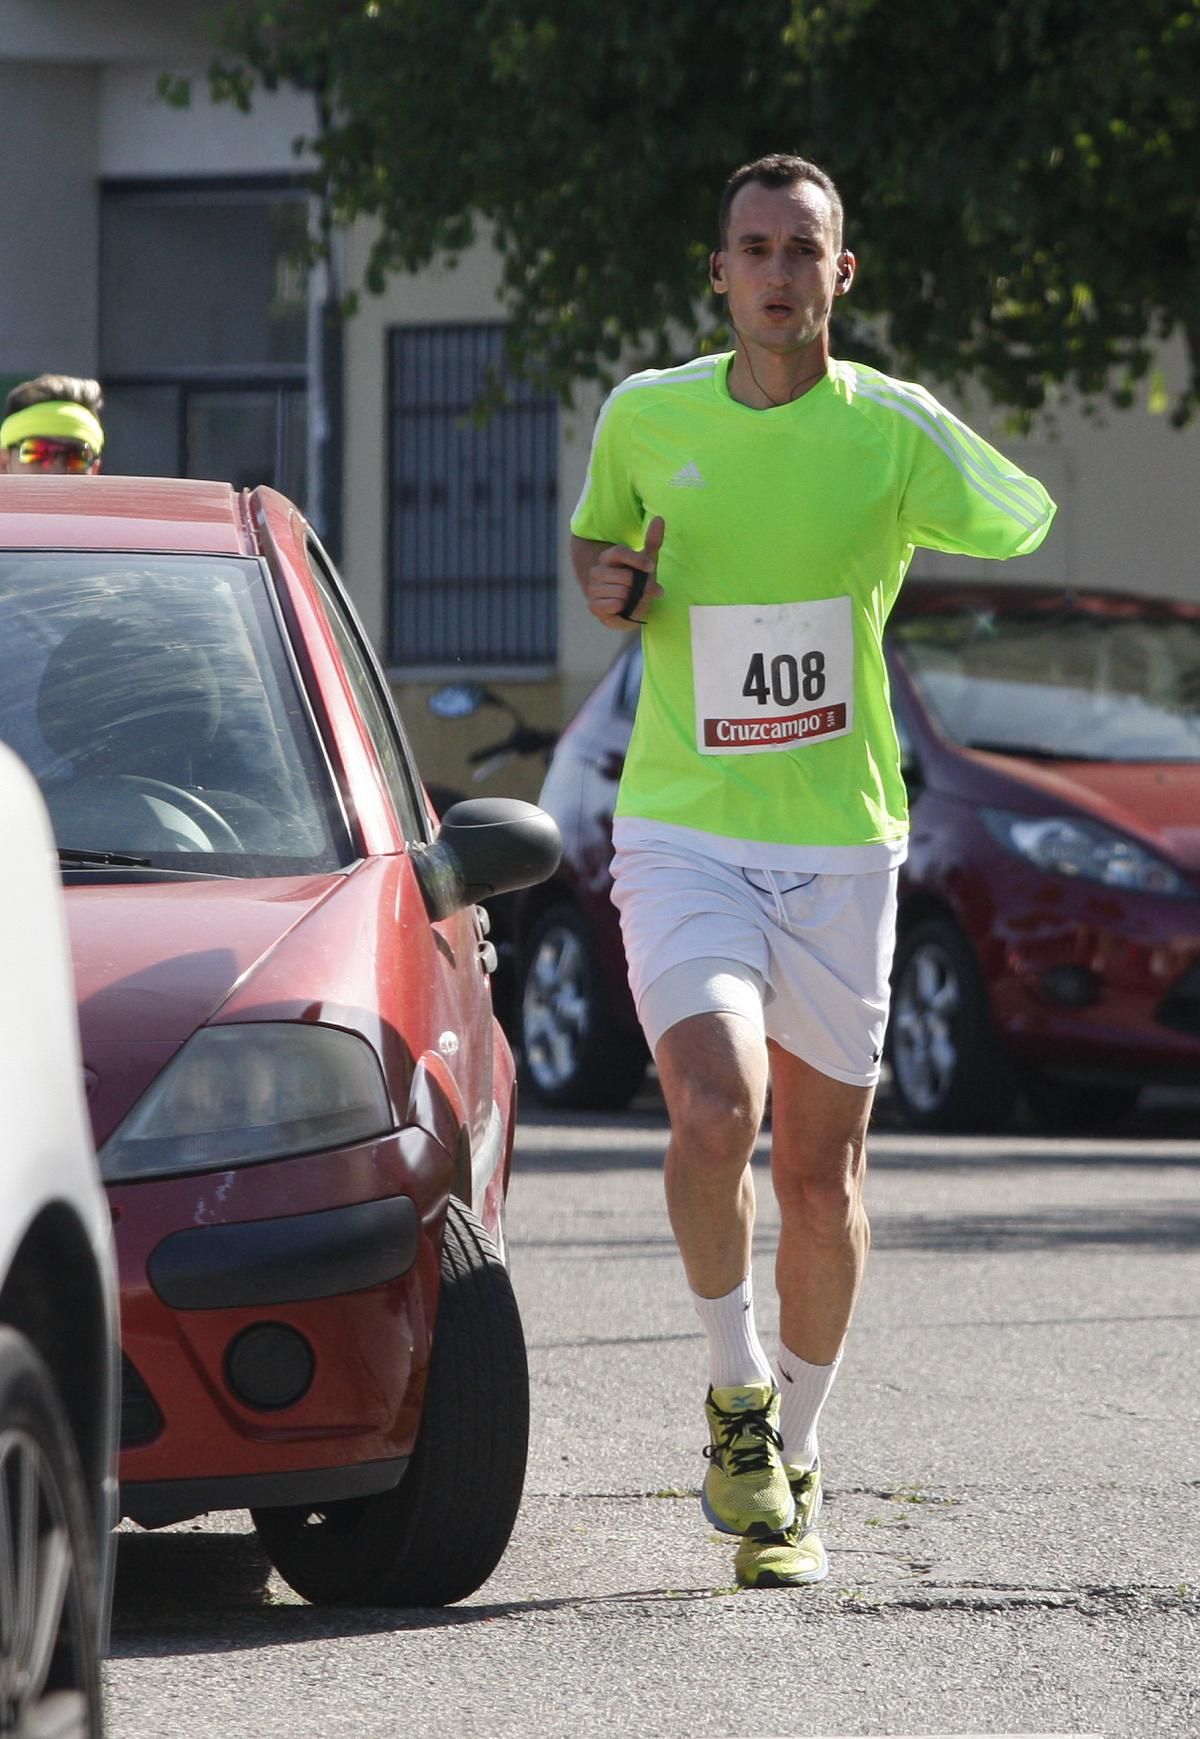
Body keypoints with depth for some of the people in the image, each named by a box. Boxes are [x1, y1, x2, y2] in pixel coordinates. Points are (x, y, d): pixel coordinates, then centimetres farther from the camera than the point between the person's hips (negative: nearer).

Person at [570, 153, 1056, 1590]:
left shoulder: (896, 431, -4)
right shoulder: (645, 417, 2)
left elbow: (1023, 524, 6)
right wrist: (604, 580, -2)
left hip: (839, 840, 0)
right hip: (682, 829, 0)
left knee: (822, 1170, 6)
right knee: (714, 1110, -22)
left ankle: (793, 1460, 25)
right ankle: (735, 1392, 1)